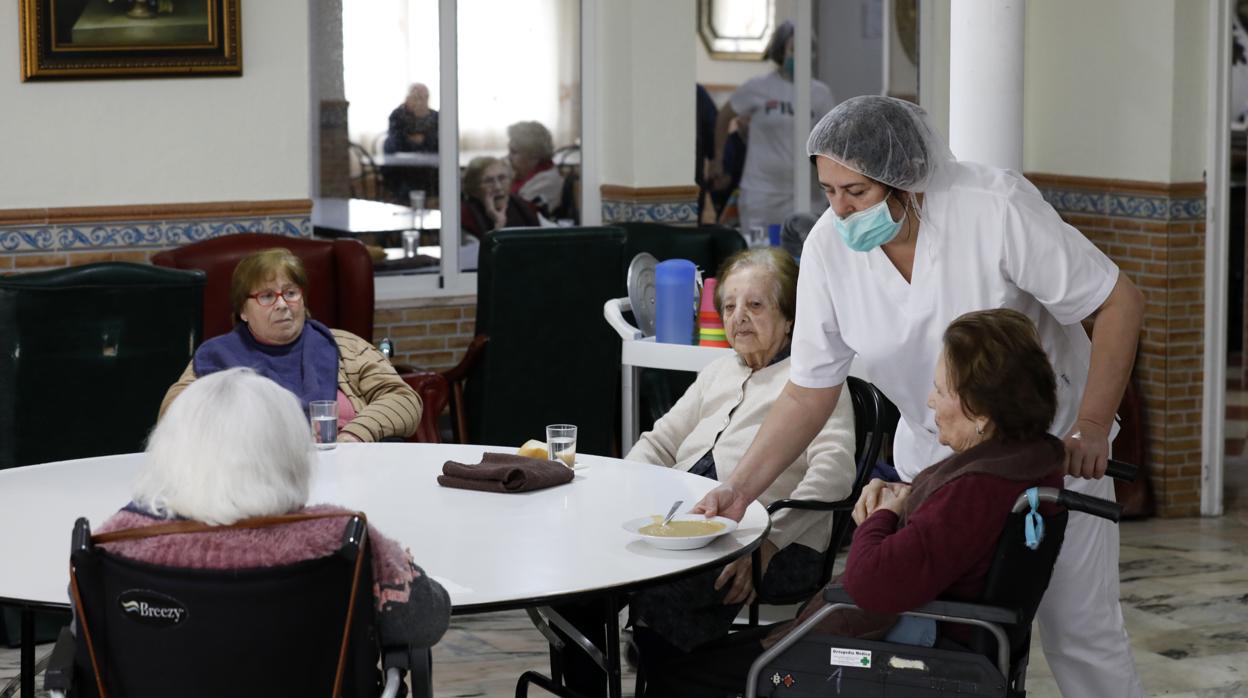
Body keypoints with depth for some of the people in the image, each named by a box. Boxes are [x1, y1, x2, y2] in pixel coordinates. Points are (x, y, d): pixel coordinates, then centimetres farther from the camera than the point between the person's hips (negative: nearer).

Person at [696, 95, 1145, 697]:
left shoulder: (995, 206, -27)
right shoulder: (829, 247, -15)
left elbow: (1118, 303, -19)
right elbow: (809, 390, -6)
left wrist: (1091, 429, -23)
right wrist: (739, 489, -15)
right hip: (934, 459, 3)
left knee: (1078, 630, 1)